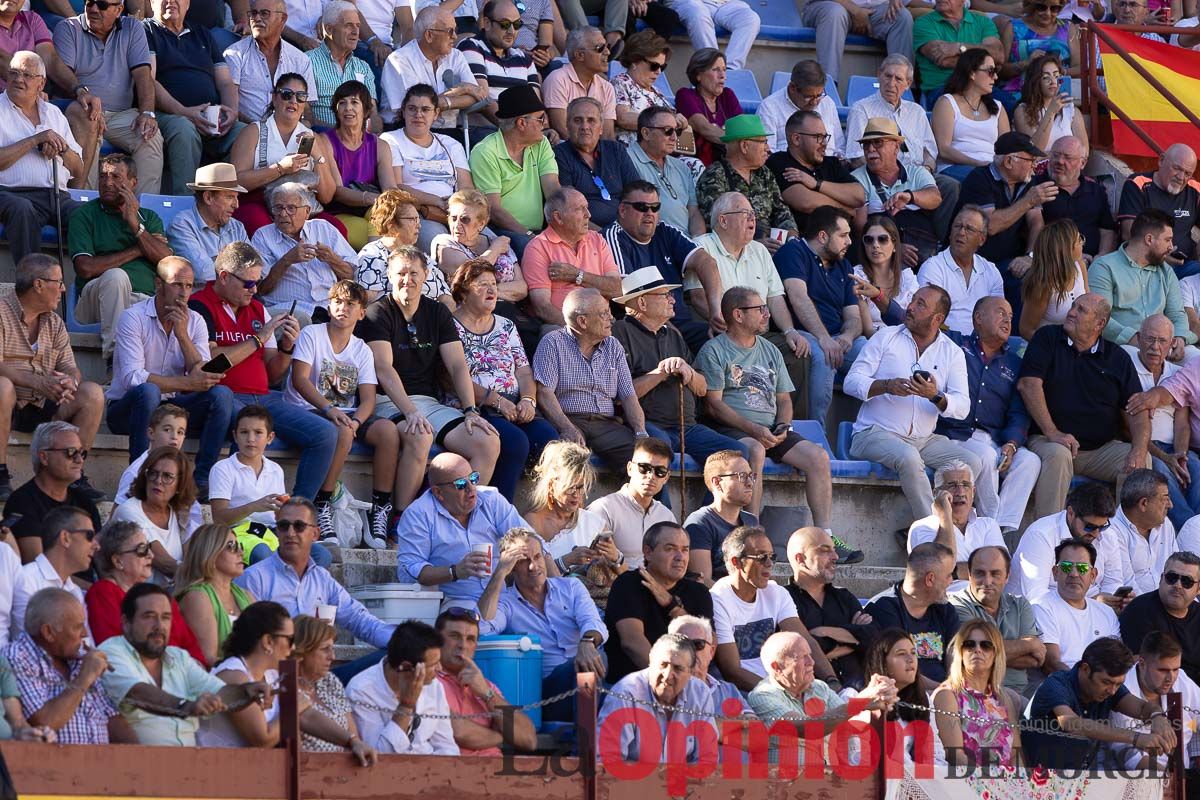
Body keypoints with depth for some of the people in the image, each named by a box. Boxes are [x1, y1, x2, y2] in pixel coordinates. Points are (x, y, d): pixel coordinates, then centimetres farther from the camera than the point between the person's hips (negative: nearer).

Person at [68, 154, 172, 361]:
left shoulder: (149, 218, 22)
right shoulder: (84, 215, 11)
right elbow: (85, 268, -6)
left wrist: (135, 224, -2)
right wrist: (136, 251, 1)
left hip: (146, 299, 1)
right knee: (116, 275, -36)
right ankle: (113, 351, -34)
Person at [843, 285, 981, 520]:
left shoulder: (952, 353, 9)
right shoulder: (886, 338, 6)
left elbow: (962, 407, -2)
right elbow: (851, 382, -2)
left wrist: (936, 397, -24)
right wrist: (887, 386, -21)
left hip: (924, 439, 3)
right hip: (876, 433, -3)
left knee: (971, 463, -19)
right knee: (909, 458, -35)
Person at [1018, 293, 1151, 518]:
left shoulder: (1118, 358, 9)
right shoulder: (1048, 339, 5)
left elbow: (1137, 412, 4)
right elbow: (1028, 384, -9)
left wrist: (1139, 451, -16)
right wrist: (1052, 432, -19)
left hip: (1102, 447, 3)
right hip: (1053, 440, -3)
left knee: (1140, 461, -22)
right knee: (1058, 454, -35)